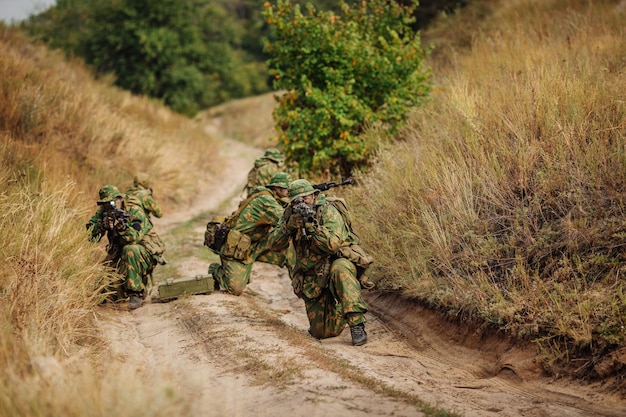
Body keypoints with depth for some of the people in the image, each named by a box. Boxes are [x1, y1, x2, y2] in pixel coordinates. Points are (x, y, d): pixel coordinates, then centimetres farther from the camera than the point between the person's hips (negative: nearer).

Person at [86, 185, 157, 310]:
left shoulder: (136, 212, -17)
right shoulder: (103, 213, -2)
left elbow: (134, 238, -30)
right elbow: (89, 235, -10)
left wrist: (120, 225, -42)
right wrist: (101, 225, -27)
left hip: (144, 257, -5)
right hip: (118, 258, 5)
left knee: (129, 249, -38)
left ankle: (137, 294, -29)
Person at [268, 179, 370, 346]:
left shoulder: (328, 211, -12)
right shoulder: (291, 214, 3)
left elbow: (333, 244, -27)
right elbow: (273, 244, -4)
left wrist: (311, 224, -31)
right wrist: (288, 226, -19)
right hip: (313, 279, 5)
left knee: (339, 269, -43)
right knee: (323, 332, -1)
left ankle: (357, 324, -39)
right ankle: (337, 311, 33)